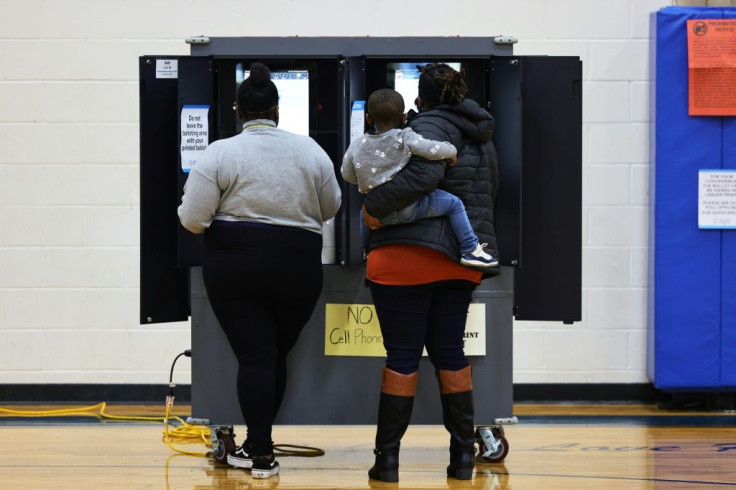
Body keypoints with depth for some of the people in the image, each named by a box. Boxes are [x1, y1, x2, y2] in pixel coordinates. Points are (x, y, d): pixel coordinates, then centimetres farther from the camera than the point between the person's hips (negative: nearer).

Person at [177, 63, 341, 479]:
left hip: (236, 264, -2)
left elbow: (193, 219, -8)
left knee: (254, 355, 0)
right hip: (298, 268, 2)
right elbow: (331, 208, 13)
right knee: (278, 355, 14)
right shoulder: (309, 150, 3)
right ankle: (259, 442, 20)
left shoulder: (220, 153, -6)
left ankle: (261, 452, -2)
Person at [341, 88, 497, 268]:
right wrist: (451, 152, 2)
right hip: (408, 209, -5)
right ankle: (471, 250, 5)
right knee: (454, 203, 8)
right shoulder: (404, 138, -11)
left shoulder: (356, 145, 1)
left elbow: (347, 174, 13)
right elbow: (434, 150, -20)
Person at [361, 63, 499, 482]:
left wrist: (376, 206, -20)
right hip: (462, 260, 7)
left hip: (407, 258, -7)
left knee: (402, 355, -2)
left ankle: (388, 459, 3)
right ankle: (463, 455, 14)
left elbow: (424, 173, -27)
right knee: (450, 352, 14)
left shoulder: (429, 126, -10)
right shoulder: (483, 138, 16)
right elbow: (488, 196, 22)